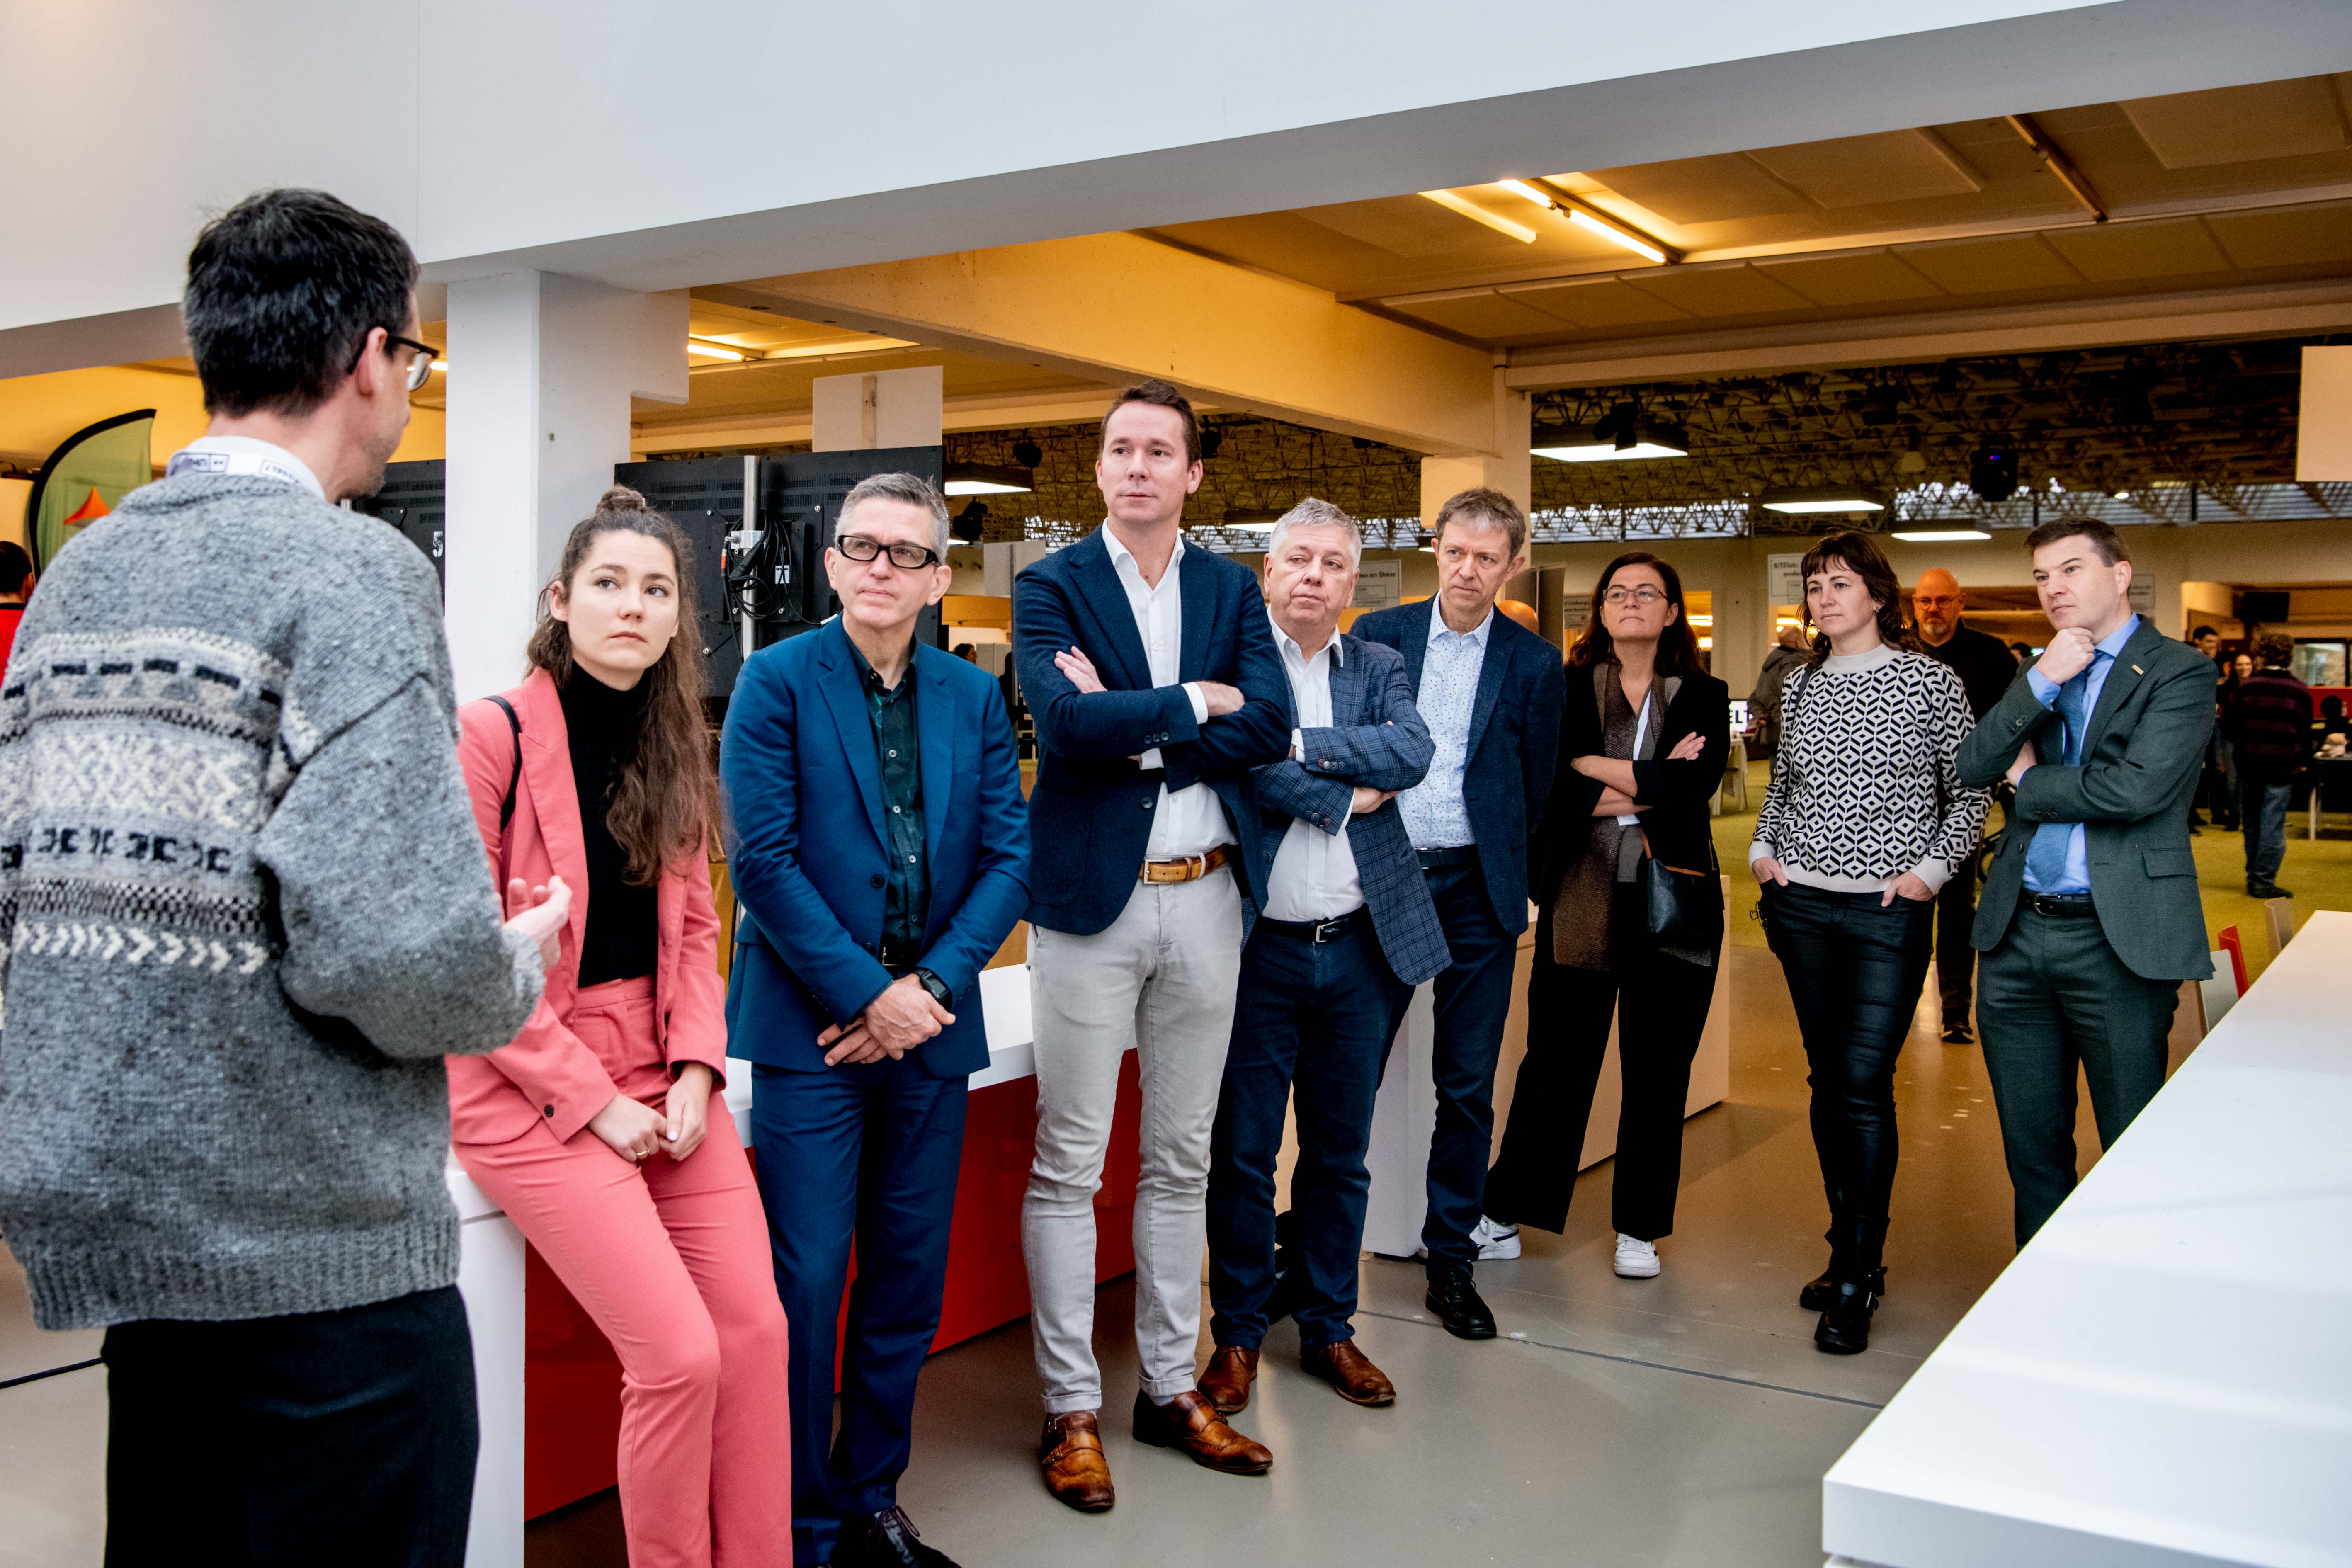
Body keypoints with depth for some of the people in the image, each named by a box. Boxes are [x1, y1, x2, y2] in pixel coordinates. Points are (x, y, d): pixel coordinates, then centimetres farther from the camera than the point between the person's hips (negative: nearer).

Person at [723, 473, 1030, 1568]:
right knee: (807, 1284, -1)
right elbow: (762, 859, -10)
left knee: (910, 1281, 11)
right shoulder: (777, 680, -4)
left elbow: (1010, 856, 4)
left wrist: (931, 984, -9)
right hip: (809, 1027, -4)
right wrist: (868, 994, -13)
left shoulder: (975, 697, 8)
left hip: (930, 1026, 4)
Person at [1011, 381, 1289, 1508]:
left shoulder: (1230, 589, 9)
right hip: (1091, 900, -4)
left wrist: (1130, 728, -13)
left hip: (1205, 899, 4)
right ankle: (1070, 1407, 14)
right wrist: (1192, 702, -11)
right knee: (1068, 1166, 2)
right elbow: (1067, 718, -19)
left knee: (1181, 1160, 13)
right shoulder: (1051, 588, -1)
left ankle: (1171, 1387, 26)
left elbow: (1267, 727, -5)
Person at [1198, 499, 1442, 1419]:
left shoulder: (1378, 669, 10)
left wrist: (1299, 743, -17)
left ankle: (1328, 1326, 28)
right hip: (1261, 946, -3)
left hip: (1360, 948, 4)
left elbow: (1413, 752, -10)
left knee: (1340, 1152, 14)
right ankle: (1239, 1332, 22)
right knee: (1243, 1151, 6)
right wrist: (1345, 796, -12)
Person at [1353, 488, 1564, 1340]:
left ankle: (1452, 1260, 17)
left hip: (1476, 891, 0)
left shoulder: (1534, 662, 3)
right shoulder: (1376, 635, 3)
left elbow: (1535, 788, 9)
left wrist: (1503, 873, 7)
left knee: (1467, 1085, 5)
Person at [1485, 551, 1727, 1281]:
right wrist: (1651, 787, -12)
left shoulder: (1704, 697, 7)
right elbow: (1549, 787, -10)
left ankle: (1638, 1227, 21)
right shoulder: (1568, 690, 4)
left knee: (1657, 1070, 7)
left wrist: (1599, 769, -9)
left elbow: (1697, 784, -11)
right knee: (1556, 1060, 3)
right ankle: (1508, 1208, 18)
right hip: (1581, 899, -1)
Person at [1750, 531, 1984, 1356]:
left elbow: (1971, 790, 2)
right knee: (1828, 1081, 9)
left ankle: (1857, 1282, -1)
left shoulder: (1930, 682, -3)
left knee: (1864, 1083, -9)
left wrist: (1933, 867, -8)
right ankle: (1850, 1250, 22)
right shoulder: (1802, 683, 10)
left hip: (1889, 912, -4)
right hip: (1802, 903, 5)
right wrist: (1763, 848, 6)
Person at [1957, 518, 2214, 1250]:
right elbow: (1973, 767, 0)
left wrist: (2030, 783, -3)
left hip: (2117, 941, -6)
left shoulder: (2179, 671, -4)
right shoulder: (2036, 671, 14)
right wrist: (2041, 681, -12)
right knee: (2031, 1145, 15)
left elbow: (2135, 788, -19)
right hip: (2017, 934, 6)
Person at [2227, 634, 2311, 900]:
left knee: (2252, 822, 14)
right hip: (2282, 766, -2)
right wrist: (2302, 761, 14)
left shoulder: (2246, 686, 1)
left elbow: (2234, 726, 6)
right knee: (2273, 823, -1)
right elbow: (2305, 731, 3)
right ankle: (2264, 881, -3)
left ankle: (2253, 878, 20)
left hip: (2249, 763, 2)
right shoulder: (2300, 690, -1)